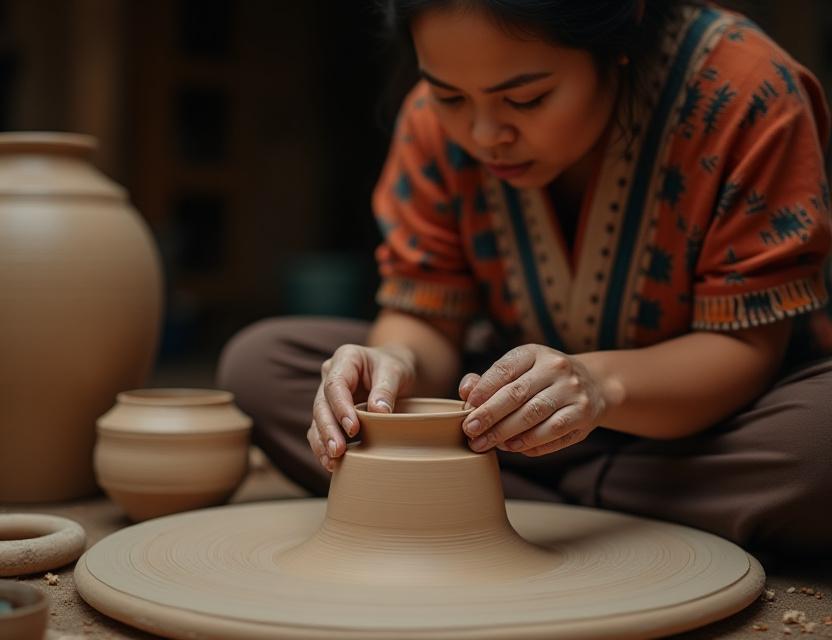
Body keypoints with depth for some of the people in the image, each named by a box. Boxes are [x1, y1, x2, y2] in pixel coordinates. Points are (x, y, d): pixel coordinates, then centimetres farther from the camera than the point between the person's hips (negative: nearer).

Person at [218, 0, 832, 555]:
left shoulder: (745, 92, -23)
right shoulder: (437, 120, -11)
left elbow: (749, 345, -23)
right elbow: (426, 319, -9)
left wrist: (602, 383, -42)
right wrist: (399, 362, -32)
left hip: (706, 412, -2)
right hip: (526, 412, 3)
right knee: (260, 360, -11)